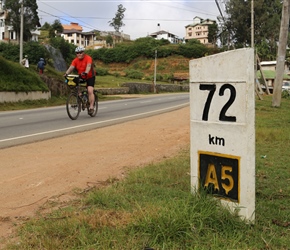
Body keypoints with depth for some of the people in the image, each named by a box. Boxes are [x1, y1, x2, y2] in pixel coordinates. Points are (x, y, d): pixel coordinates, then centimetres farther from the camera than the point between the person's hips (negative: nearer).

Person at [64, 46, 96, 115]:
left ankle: (91, 107, -14)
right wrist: (66, 73, -39)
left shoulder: (88, 58, -19)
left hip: (90, 76, -5)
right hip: (80, 77, 5)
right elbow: (71, 67, -20)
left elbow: (88, 66, -36)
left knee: (90, 91, -18)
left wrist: (85, 72, -55)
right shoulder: (75, 60, -6)